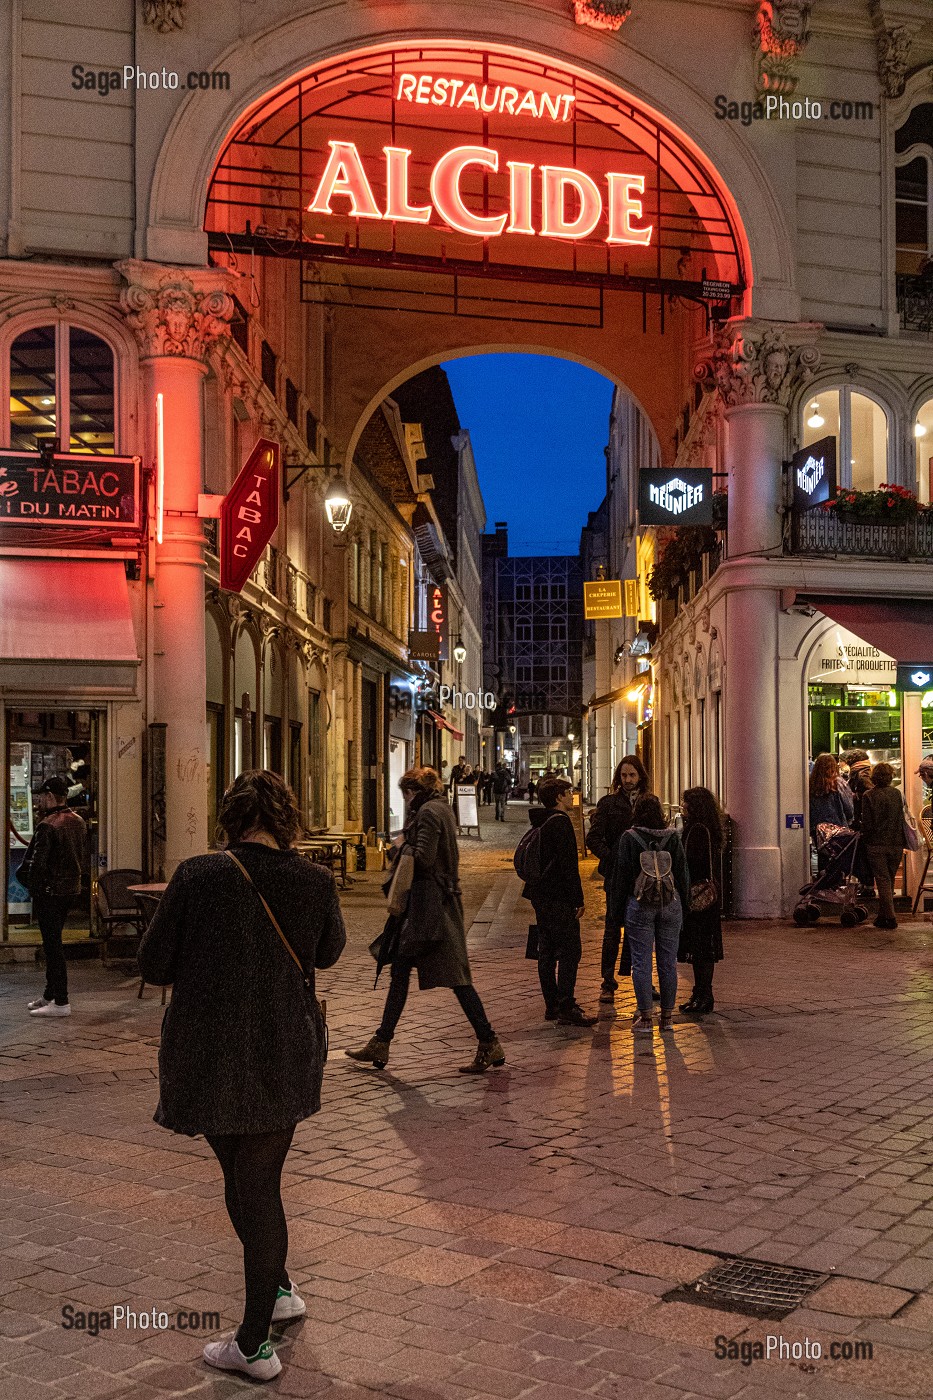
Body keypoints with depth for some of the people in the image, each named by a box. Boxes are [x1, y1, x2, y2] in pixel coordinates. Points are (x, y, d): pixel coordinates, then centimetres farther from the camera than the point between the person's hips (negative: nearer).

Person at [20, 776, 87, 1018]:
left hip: (50, 891, -8)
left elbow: (37, 865, -21)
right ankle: (49, 995, 28)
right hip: (72, 888, 8)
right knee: (53, 942, 19)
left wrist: (34, 890, -7)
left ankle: (61, 1003, 0)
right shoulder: (78, 821, 8)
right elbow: (83, 856, 14)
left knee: (52, 945, -2)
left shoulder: (48, 826, -18)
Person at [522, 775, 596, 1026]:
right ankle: (566, 1008, -8)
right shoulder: (560, 822, -14)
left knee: (547, 952, 12)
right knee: (569, 951, -7)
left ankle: (552, 1005, 19)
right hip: (558, 899, -10)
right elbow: (568, 864, -18)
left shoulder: (540, 822, 15)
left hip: (540, 896, 10)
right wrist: (578, 899, -15)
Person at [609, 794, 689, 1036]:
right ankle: (667, 1016, 13)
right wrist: (683, 904, 16)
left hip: (639, 905, -2)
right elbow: (682, 873, 6)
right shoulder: (672, 837, 2)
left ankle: (645, 1018, 1)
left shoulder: (629, 838, -5)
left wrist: (617, 909, 5)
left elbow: (621, 875, -3)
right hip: (670, 905, 3)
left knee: (641, 962, 1)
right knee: (668, 962, 8)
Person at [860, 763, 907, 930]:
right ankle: (882, 916, 20)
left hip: (877, 844, -4)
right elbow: (903, 818, 8)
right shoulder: (897, 793, 2)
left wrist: (866, 839, 4)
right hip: (896, 844, 4)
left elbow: (867, 823, -10)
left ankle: (890, 917, -4)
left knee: (883, 881, 0)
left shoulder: (869, 796, -11)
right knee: (889, 880, 14)